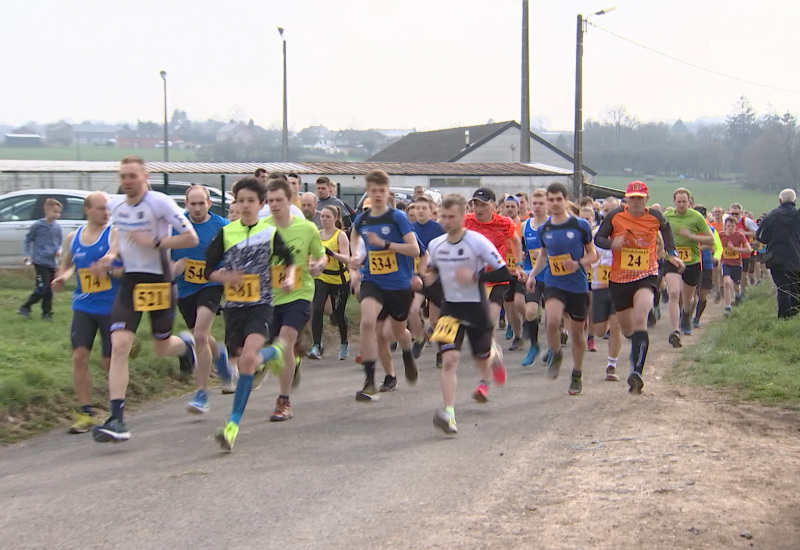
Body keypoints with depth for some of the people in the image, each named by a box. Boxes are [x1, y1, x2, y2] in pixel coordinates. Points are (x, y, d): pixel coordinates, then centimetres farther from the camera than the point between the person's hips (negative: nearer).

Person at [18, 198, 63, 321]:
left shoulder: (57, 227, 6)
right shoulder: (37, 225, -7)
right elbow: (28, 240, 2)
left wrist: (59, 250, -3)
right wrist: (26, 254, -7)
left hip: (51, 263, 5)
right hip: (40, 262, -5)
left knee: (49, 290, 8)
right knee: (42, 289, -11)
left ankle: (46, 313, 17)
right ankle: (24, 308, 4)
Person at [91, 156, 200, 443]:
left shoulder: (160, 203, -14)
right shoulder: (115, 205, 5)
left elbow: (191, 238, -14)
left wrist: (154, 242, -22)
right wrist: (111, 255, 4)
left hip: (158, 281, -4)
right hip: (130, 281, 4)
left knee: (161, 347, 11)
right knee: (119, 346, -12)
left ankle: (186, 343, 51)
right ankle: (117, 420, -13)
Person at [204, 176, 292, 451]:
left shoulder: (270, 232, 1)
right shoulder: (226, 232, 3)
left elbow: (288, 259, 17)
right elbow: (210, 270, 6)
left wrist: (289, 277, -3)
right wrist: (226, 278, -15)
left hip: (260, 304, -3)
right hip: (233, 305, 3)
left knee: (248, 358, -23)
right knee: (245, 360, 10)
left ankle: (233, 424, -17)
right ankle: (273, 353, 48)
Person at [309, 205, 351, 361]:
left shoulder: (341, 235, -11)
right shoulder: (317, 234, 3)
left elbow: (347, 259, -24)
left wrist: (331, 253, -39)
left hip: (339, 279, -3)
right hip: (321, 278, 3)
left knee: (338, 314, 7)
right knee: (316, 310, -16)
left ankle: (344, 344, 32)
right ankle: (316, 346, -16)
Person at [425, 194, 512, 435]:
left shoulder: (478, 242, -16)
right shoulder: (435, 245, -1)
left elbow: (504, 273, -15)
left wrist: (475, 276, -26)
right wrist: (429, 277, -4)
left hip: (476, 308, -2)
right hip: (450, 308, 2)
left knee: (482, 359, 16)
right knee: (449, 359, -16)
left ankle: (494, 357, 56)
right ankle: (449, 415, -21)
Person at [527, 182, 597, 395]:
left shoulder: (581, 225, -5)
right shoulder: (544, 229, 4)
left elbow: (593, 254, 2)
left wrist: (579, 263, -18)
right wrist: (533, 274, 8)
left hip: (578, 286, -1)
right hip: (554, 284, 1)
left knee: (577, 334, 8)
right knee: (552, 321, -26)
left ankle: (577, 375, 27)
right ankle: (555, 354, 3)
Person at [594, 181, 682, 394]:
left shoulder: (655, 217, -4)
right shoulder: (614, 216, -7)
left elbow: (666, 228, 19)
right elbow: (598, 238, -2)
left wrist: (672, 253, 11)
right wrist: (612, 243, -23)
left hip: (647, 276, -2)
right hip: (619, 278, 2)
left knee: (640, 320, -25)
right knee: (626, 329, 14)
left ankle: (637, 372, -32)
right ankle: (637, 351, 51)